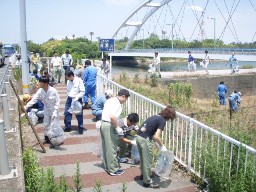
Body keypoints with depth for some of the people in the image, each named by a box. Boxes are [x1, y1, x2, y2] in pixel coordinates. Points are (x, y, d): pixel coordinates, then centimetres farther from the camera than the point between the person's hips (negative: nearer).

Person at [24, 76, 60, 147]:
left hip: (54, 109, -5)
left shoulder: (53, 91, -25)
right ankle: (46, 138, 30)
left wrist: (55, 112, -23)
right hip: (46, 109, 5)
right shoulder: (40, 91, -12)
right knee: (46, 124, 12)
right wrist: (27, 106, -28)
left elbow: (57, 102, -19)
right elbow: (34, 99, -14)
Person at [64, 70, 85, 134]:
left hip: (77, 99, -5)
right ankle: (67, 127, 22)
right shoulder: (68, 81, 3)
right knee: (67, 113, 7)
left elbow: (82, 92, -15)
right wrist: (68, 95, 3)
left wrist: (77, 97, -24)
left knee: (79, 114, 3)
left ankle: (81, 128, 15)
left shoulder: (79, 80, -14)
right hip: (69, 99, 6)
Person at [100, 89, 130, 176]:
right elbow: (112, 116, -28)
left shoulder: (110, 100, 15)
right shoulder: (116, 102, -15)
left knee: (106, 147, 17)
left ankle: (107, 166, 28)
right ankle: (113, 170, 8)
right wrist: (117, 128, -17)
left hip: (103, 123, 10)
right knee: (111, 149, -1)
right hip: (109, 125, -10)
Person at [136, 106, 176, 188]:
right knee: (148, 161, 6)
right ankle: (147, 182, 19)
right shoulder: (162, 121, -8)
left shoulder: (156, 116, 18)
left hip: (139, 136, 9)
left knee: (143, 158, 27)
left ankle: (143, 174, 45)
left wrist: (158, 144, 24)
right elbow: (156, 137, -15)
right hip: (145, 139, -9)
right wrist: (162, 146, 0)